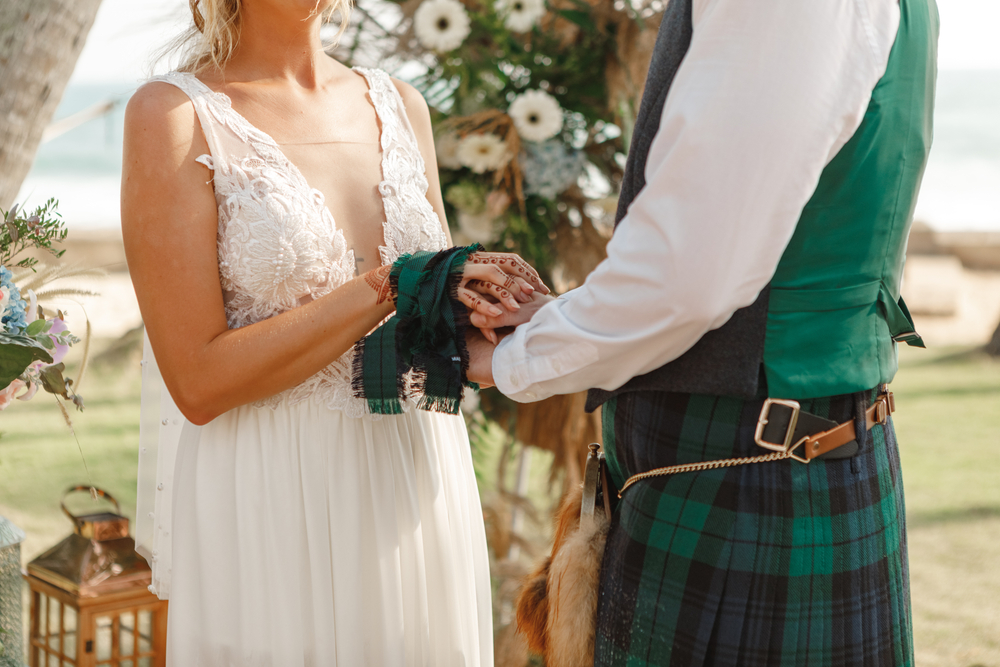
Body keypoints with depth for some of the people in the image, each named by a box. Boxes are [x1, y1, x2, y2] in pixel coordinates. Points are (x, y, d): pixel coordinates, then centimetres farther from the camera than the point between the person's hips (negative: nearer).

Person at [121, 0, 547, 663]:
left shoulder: (400, 105, 8)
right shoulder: (172, 112, -7)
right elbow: (198, 382, -14)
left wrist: (478, 304, -11)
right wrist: (392, 285, -18)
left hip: (421, 491, 5)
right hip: (275, 510, -4)